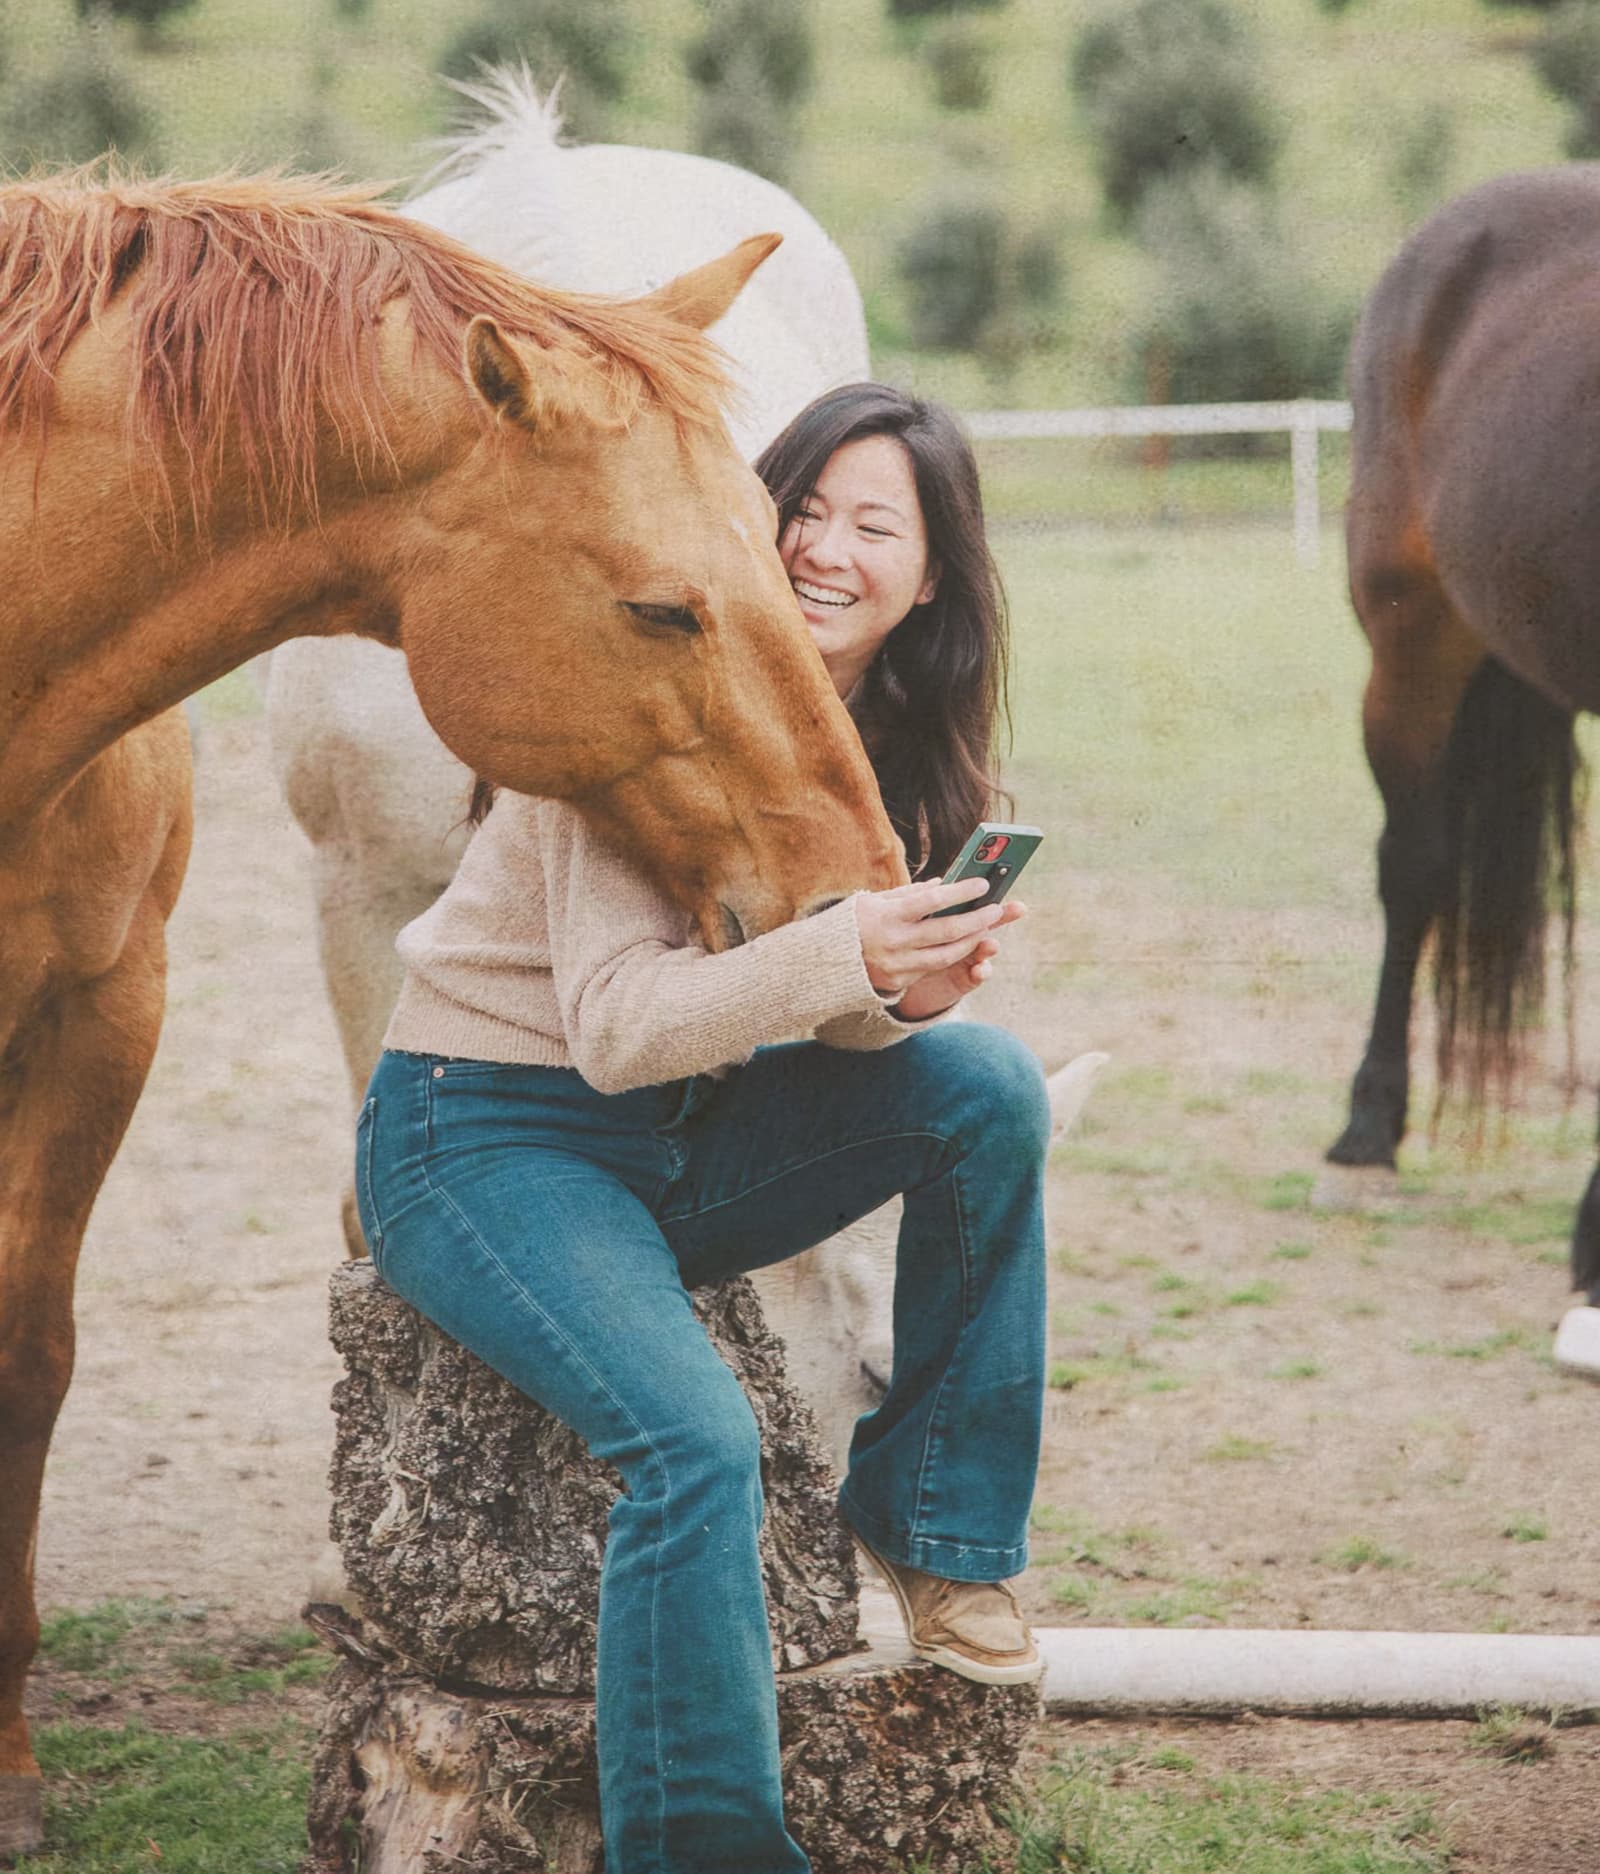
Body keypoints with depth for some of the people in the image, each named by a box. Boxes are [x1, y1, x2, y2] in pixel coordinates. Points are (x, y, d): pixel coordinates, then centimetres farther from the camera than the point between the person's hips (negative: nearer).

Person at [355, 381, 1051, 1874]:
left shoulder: (891, 739, 2)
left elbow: (826, 1002, 0)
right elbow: (614, 1024, -24)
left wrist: (906, 989, -25)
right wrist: (843, 958, -39)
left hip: (687, 1132, 7)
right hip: (486, 1137, -6)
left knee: (987, 1083, -17)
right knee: (696, 1444, -30)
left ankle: (936, 1526, -5)